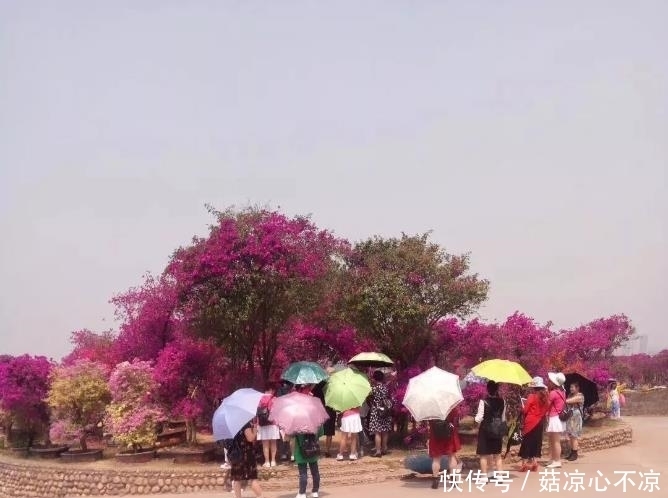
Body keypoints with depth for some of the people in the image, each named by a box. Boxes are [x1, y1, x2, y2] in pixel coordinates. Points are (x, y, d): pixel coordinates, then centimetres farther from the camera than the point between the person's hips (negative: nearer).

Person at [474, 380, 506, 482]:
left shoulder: (483, 402, -17)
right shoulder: (502, 401, -4)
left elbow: (479, 418, -15)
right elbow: (503, 418, 3)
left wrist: (477, 420, 6)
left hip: (485, 431, -4)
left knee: (484, 454, 7)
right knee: (497, 454, 15)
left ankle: (484, 476, 9)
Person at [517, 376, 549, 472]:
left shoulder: (532, 397, -13)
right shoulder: (545, 398, 3)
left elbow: (525, 410, -9)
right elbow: (546, 410, 7)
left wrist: (522, 408, 10)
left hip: (530, 423, -5)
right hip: (540, 423, 5)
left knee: (527, 443, 2)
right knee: (537, 442, 11)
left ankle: (524, 464, 2)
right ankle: (534, 463, 11)